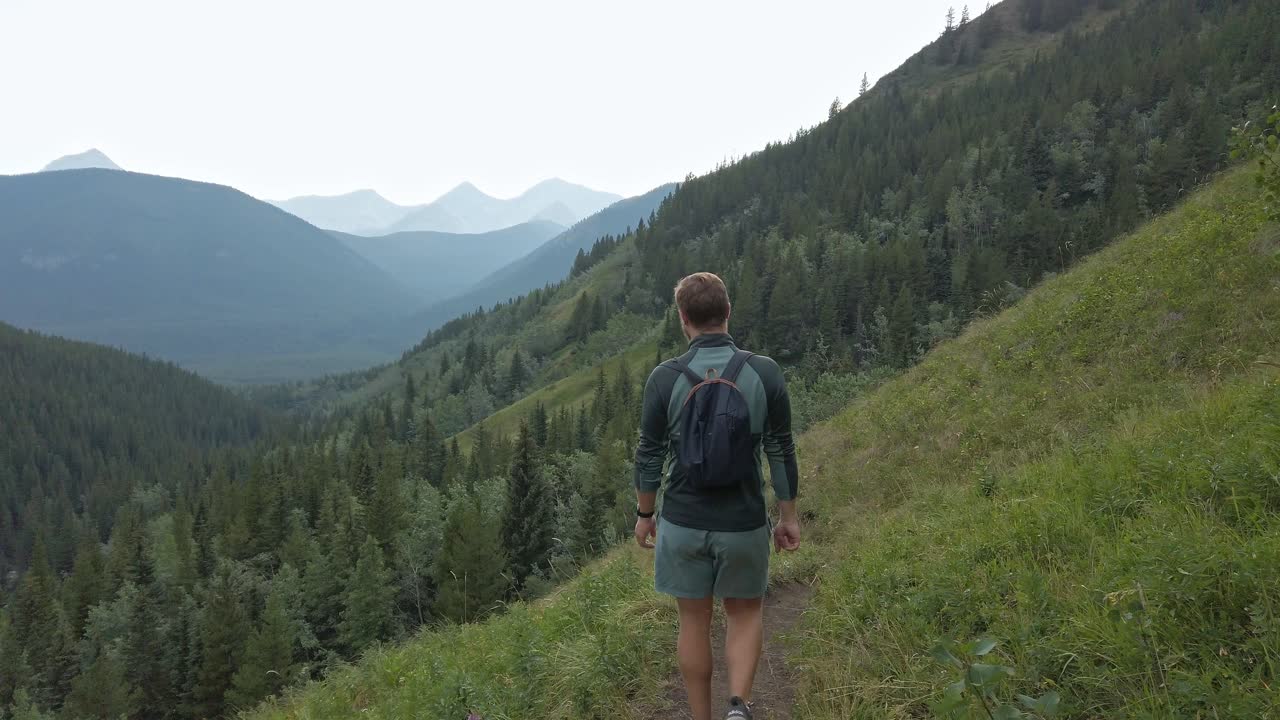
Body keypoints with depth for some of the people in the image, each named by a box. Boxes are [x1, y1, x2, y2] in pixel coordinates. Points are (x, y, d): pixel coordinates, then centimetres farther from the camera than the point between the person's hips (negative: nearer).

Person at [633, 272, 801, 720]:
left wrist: (644, 515, 9)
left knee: (694, 621, 17)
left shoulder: (665, 378, -11)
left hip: (683, 523, 0)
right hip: (744, 524, 0)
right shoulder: (764, 372, -9)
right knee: (746, 612, 21)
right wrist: (789, 516, 7)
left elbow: (649, 457, -5)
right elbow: (781, 452, -4)